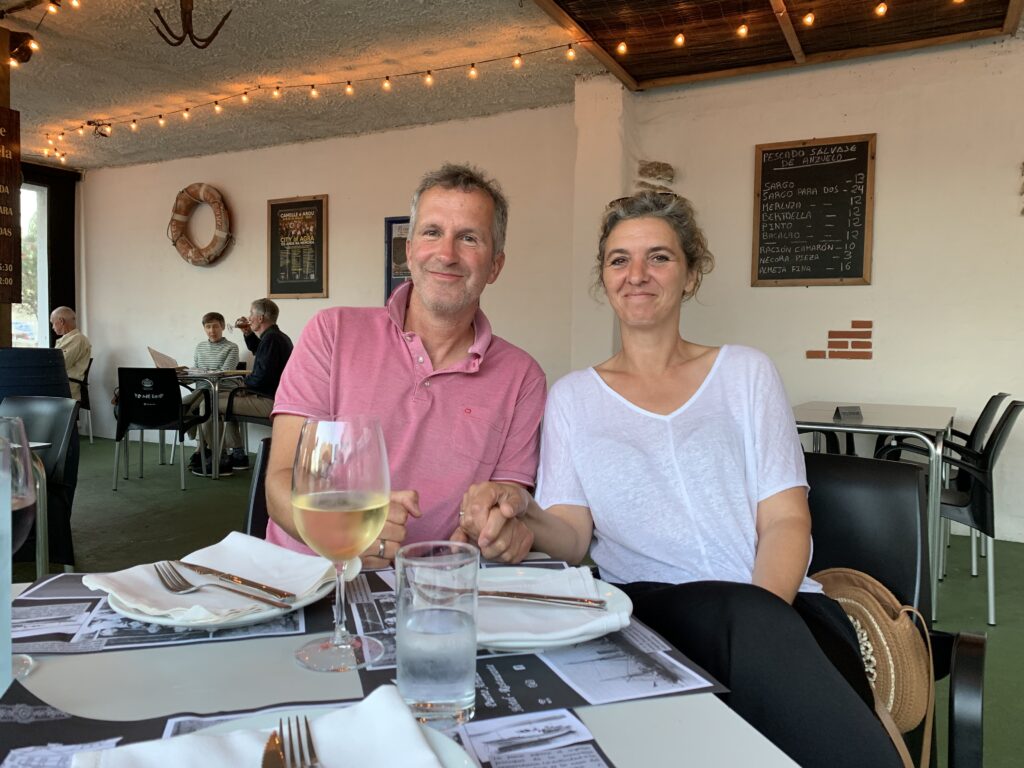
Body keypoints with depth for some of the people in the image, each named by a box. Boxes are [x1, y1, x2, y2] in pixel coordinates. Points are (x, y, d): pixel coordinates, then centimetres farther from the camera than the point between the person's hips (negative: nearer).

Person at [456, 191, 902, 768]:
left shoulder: (746, 373, 13)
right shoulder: (572, 397, 15)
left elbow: (785, 520, 3)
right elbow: (573, 534, 4)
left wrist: (763, 617, -17)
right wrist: (530, 522, -21)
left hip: (782, 604, 1)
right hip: (651, 607, 0)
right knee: (745, 613, -33)